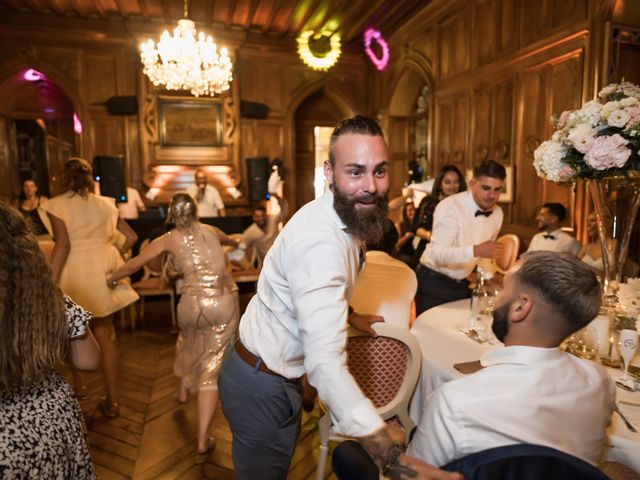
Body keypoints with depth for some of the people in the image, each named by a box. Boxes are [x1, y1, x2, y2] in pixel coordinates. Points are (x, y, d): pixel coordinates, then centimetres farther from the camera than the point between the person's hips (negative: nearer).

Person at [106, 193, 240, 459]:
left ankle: (183, 391, 55)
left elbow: (135, 263, 12)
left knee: (189, 339, 34)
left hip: (194, 303, 0)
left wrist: (112, 277, 32)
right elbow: (229, 240, 39)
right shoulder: (211, 231, 16)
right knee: (212, 367, 4)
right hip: (225, 302, 1)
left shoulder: (169, 239, 8)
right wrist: (233, 242, 64)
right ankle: (202, 441, 4)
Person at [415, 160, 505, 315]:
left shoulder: (497, 213, -1)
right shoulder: (450, 207, -23)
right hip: (434, 283, -6)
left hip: (462, 283, 7)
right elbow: (438, 253, -34)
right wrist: (475, 250, -46)